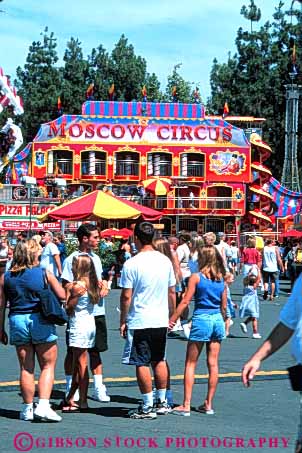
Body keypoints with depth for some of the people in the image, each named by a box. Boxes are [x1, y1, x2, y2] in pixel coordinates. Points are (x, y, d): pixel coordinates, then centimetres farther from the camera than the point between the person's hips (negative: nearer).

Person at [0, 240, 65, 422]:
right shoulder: (45, 274, -4)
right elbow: (62, 295, -1)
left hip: (17, 320, 3)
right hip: (41, 321, -3)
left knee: (26, 368, 11)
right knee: (48, 366, 4)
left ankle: (28, 408, 14)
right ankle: (43, 405, -9)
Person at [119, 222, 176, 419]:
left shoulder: (132, 264, -12)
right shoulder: (165, 261, 4)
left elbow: (126, 296, -11)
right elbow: (172, 292, 10)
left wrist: (123, 321, -1)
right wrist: (171, 316, 21)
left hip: (139, 321, -5)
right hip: (161, 320, 5)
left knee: (142, 364, 2)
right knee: (159, 361, 17)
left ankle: (147, 407, 4)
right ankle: (162, 402, 23)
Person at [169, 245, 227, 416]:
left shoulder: (196, 277, -6)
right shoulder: (221, 279, 7)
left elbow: (185, 301, -8)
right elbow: (224, 306, 11)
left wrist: (172, 320, -2)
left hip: (201, 319, -5)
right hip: (218, 320, 5)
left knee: (190, 364, 2)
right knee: (213, 364, 8)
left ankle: (186, 405, -1)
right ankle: (209, 404, 13)